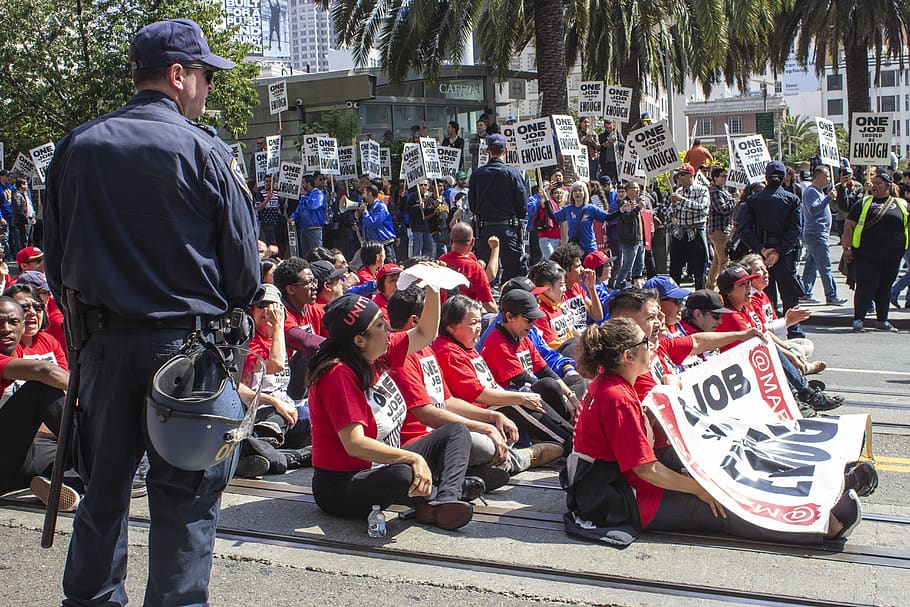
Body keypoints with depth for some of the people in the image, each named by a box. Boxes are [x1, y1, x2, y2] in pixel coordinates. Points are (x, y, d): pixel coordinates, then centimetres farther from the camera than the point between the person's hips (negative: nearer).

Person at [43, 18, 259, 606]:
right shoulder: (204, 150, -10)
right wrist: (221, 305, 12)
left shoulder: (77, 147, 4)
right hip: (187, 340, -5)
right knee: (186, 494, 5)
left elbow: (55, 258, 10)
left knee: (104, 483, 18)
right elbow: (244, 267, -8)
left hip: (103, 341, 5)